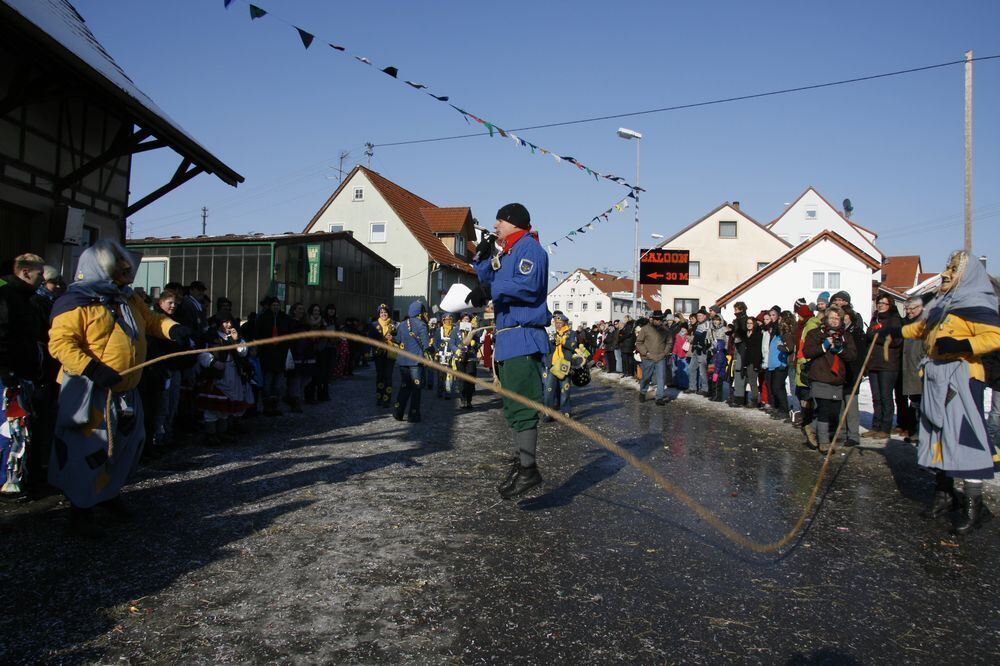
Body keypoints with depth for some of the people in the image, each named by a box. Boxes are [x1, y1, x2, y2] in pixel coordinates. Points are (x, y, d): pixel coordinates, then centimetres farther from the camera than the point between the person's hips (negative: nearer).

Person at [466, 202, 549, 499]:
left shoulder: (528, 247, -7)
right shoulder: (505, 254, 24)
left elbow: (529, 285, -22)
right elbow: (491, 284, 24)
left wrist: (491, 289, -24)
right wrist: (482, 259, 12)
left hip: (524, 338, -11)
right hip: (508, 340, 11)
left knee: (521, 404, -14)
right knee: (513, 406, 15)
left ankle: (528, 469, -12)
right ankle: (521, 461, 25)